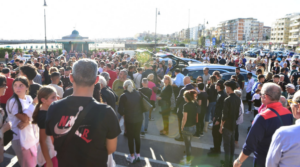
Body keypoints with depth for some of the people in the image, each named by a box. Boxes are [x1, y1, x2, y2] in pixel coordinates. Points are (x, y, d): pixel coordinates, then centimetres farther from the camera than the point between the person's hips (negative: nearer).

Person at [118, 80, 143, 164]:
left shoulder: (123, 96, -12)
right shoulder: (138, 94, -1)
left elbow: (120, 110, -14)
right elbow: (142, 106, 4)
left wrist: (124, 115, 4)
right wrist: (138, 113, 12)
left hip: (129, 120, -4)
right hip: (139, 118, 4)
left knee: (130, 137, 11)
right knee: (137, 136, 18)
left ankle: (132, 156, 20)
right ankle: (138, 155, 29)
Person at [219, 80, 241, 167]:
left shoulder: (227, 100, -21)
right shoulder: (238, 99, 2)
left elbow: (224, 115, -20)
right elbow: (237, 112, 10)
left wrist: (221, 126, -11)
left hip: (227, 125, -7)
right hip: (234, 124, 7)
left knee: (226, 145, 2)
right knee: (232, 143, 17)